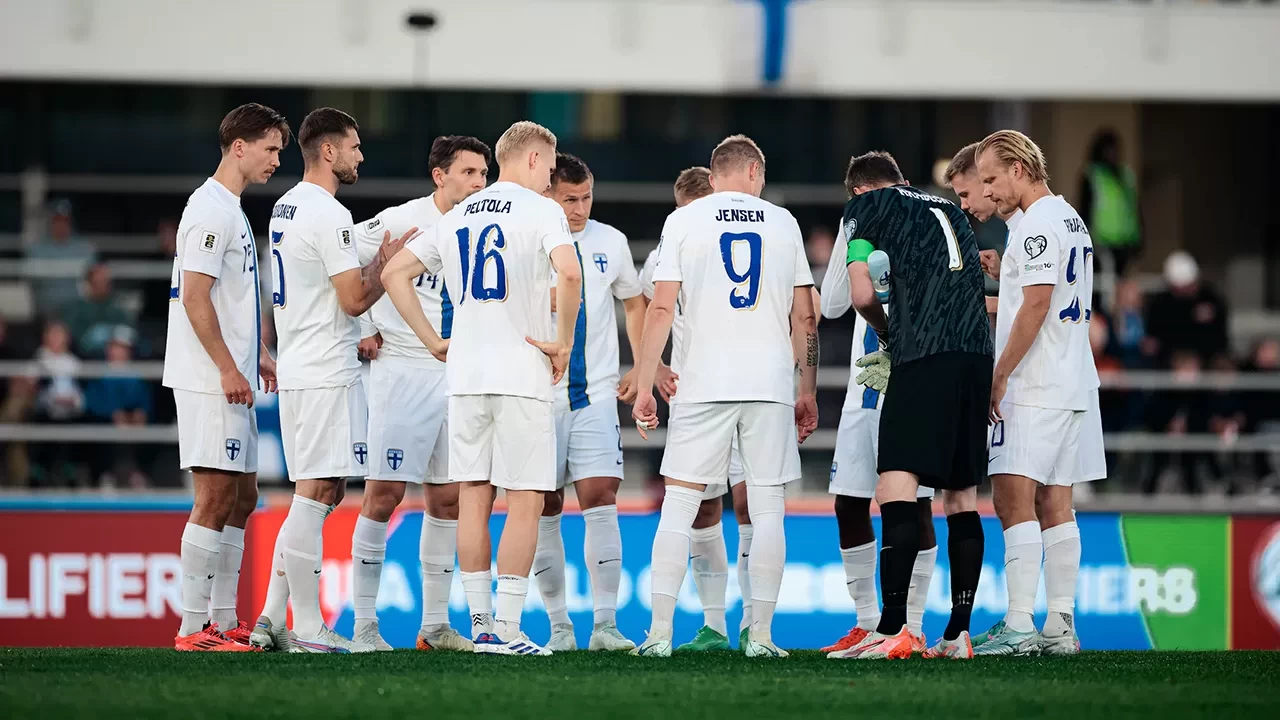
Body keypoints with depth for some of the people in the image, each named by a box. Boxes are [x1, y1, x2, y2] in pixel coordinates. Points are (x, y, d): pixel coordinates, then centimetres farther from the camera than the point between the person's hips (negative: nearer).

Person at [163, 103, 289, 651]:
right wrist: (228, 368, -20)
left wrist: (256, 355, 20)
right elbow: (194, 297, -19)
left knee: (241, 498, 12)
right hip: (208, 380, -11)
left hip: (232, 381, 11)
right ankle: (193, 627, -8)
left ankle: (224, 622, 15)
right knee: (215, 497, -10)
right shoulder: (211, 210, -13)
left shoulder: (230, 210, 19)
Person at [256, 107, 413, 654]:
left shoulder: (285, 208, 16)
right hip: (327, 376, -10)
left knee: (321, 494, 13)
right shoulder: (328, 214, -15)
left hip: (297, 372, 10)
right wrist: (389, 262, -1)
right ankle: (307, 629, -7)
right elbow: (355, 299, -17)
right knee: (315, 495, -7)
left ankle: (272, 618, 11)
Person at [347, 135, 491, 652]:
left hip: (457, 374, 6)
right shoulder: (399, 222, -10)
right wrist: (363, 333, -6)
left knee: (447, 498, 7)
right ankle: (364, 624, -3)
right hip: (402, 372, -6)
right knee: (384, 493, -7)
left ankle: (435, 624, 13)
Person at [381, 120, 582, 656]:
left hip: (465, 373, 5)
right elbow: (569, 273, -21)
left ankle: (480, 623, 10)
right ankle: (506, 630, -7)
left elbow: (394, 274, 16)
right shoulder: (539, 209, -4)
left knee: (474, 495, 10)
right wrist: (564, 342, -10)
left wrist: (433, 342, 15)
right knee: (525, 501, -2)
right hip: (523, 374, -5)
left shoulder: (457, 217, 15)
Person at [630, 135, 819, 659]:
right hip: (771, 384, 1)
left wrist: (645, 387, 1)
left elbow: (661, 309, -3)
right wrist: (807, 392, 17)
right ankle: (760, 636, 2)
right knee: (768, 510, 5)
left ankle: (660, 634, -2)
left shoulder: (683, 221, 4)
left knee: (678, 505, 3)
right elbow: (805, 318, 10)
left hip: (703, 385, -1)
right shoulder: (782, 223, 10)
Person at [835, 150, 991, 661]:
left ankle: (892, 630, -22)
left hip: (925, 356, -7)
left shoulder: (866, 206, 10)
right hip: (978, 353, 7)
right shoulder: (949, 209, 28)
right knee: (962, 499, 10)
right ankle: (958, 634, 8)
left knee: (896, 487, -12)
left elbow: (862, 297, 1)